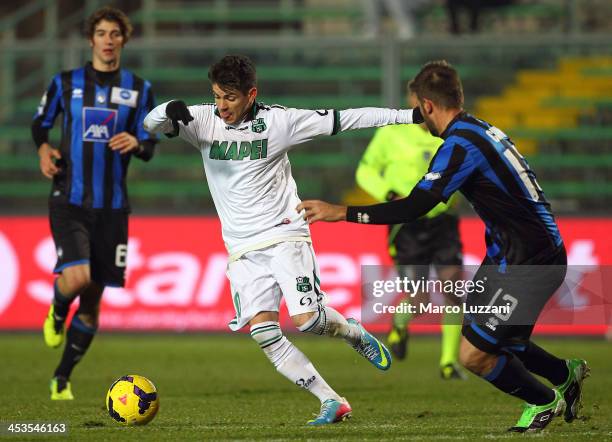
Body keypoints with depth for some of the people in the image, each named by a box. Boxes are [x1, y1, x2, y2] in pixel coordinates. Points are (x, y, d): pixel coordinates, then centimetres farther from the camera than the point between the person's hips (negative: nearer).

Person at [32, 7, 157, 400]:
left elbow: (149, 147, 10)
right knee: (77, 278, -24)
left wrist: (136, 143, -14)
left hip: (112, 206, 2)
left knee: (93, 298, 4)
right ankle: (57, 312, 13)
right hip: (69, 201, -2)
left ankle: (63, 379, 19)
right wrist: (44, 148, -5)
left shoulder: (139, 89, 7)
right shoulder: (66, 83, 4)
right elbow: (40, 123, 17)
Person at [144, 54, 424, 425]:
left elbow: (343, 119, -4)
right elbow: (151, 124, -4)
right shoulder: (203, 121, 2)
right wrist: (170, 110, -28)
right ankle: (332, 402, -7)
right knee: (262, 330, -13)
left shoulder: (278, 121, -5)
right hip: (243, 250, 3)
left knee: (307, 319, -18)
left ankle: (355, 333, 17)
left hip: (285, 235, -3)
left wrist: (406, 115, -7)